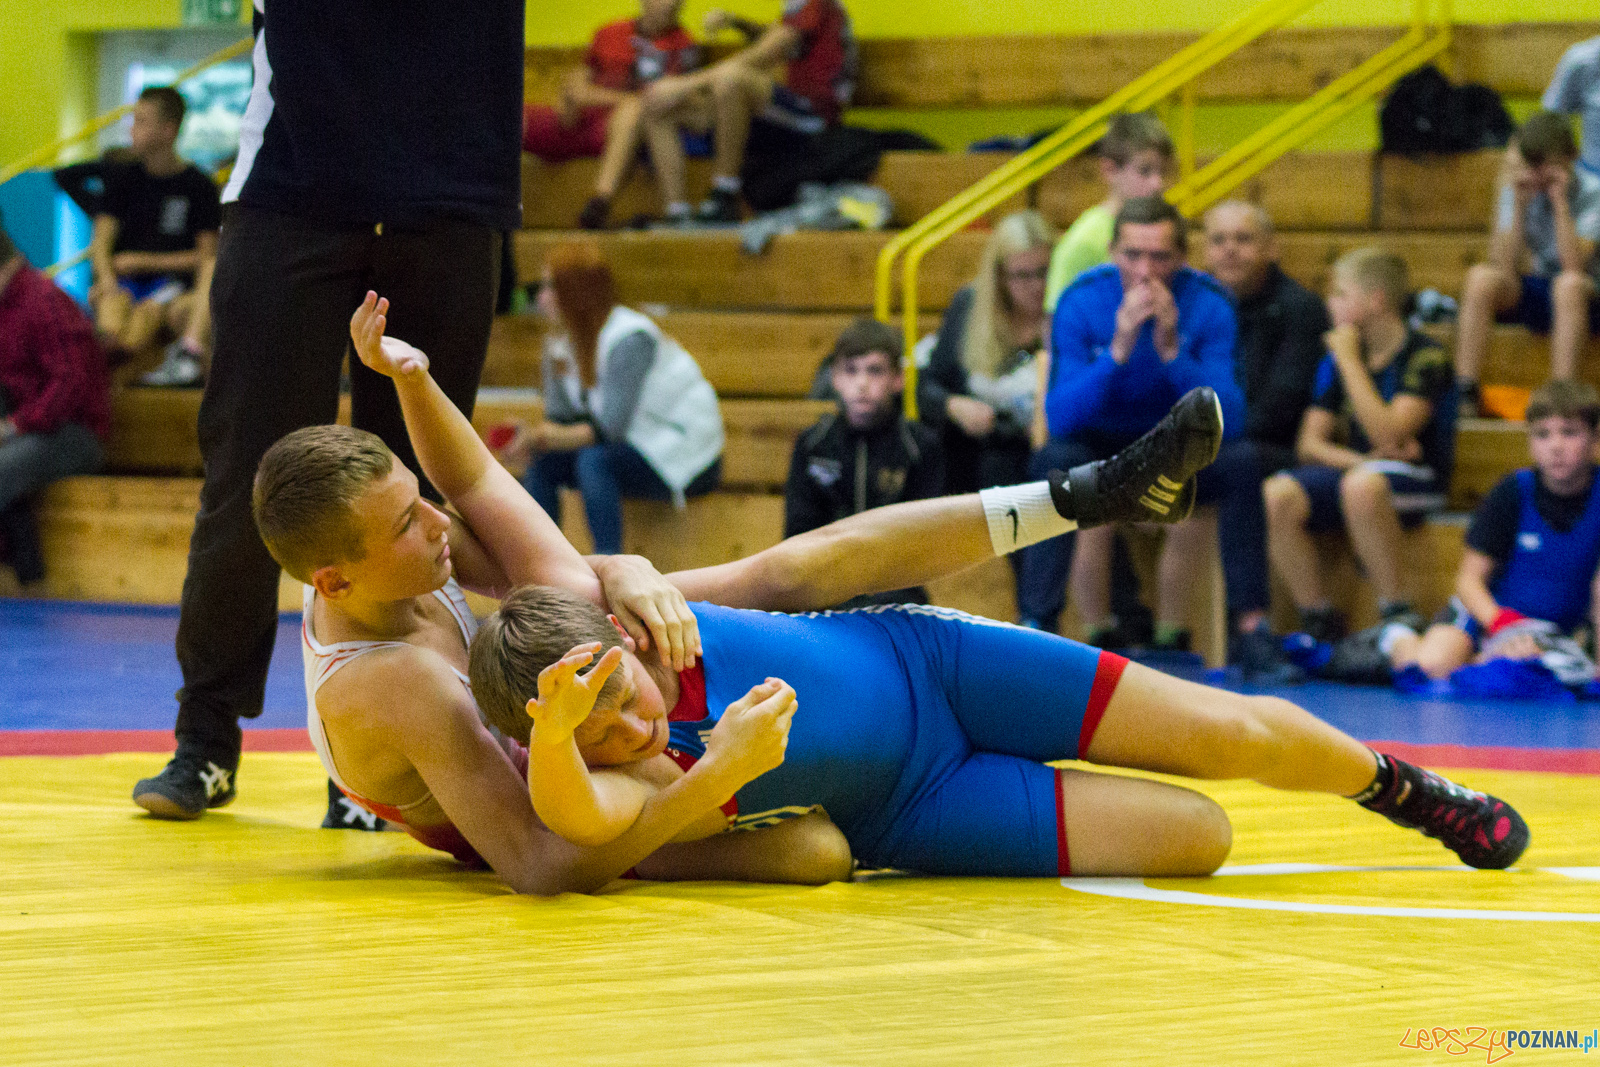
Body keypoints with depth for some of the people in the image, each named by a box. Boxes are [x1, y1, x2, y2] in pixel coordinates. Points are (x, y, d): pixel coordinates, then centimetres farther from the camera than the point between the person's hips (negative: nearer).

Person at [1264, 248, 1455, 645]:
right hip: (1352, 469, 6)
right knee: (1276, 495, -24)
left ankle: (1396, 614, -27)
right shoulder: (1335, 360, 10)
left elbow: (1386, 436, -21)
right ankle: (1318, 621, -15)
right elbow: (1310, 444, 8)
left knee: (1362, 485, -40)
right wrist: (1359, 459, -12)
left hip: (1416, 482, -6)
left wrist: (1350, 361, -16)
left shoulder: (1425, 358, -9)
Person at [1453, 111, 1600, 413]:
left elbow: (1574, 266, -26)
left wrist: (1560, 201, -25)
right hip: (1537, 298, 4)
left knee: (1570, 283, -38)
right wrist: (1518, 204, -17)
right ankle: (1464, 394, -28)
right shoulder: (1518, 189, -1)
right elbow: (1504, 266, -11)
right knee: (1481, 277, -24)